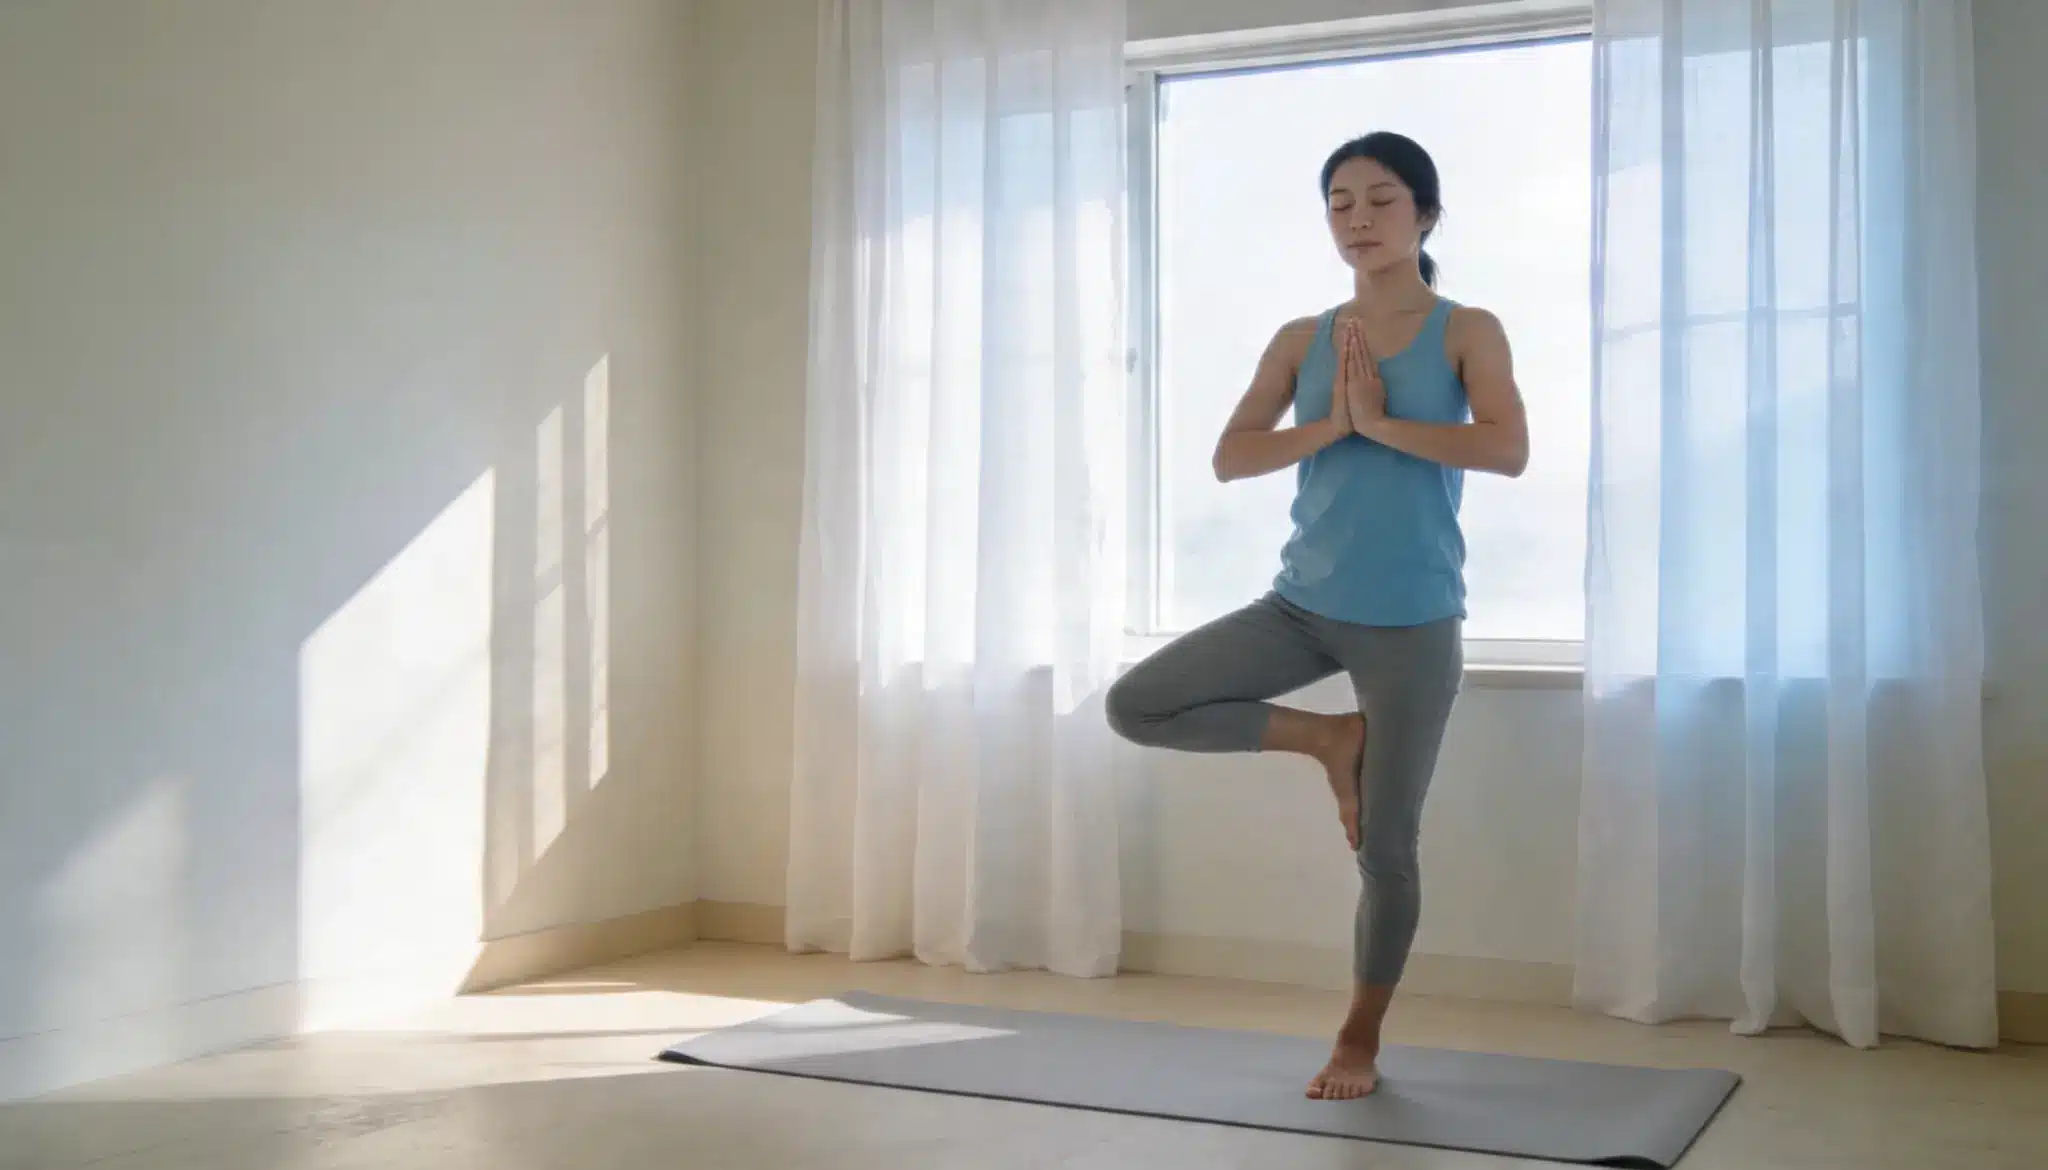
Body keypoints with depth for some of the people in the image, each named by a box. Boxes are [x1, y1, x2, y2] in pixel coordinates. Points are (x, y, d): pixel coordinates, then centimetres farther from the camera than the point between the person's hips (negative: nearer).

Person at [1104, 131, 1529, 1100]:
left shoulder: (1466, 332, -1)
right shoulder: (1301, 342, 6)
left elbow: (1508, 450, -17)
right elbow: (1229, 458, -4)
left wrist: (1382, 423, -16)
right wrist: (1332, 424, -15)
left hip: (1413, 623, -3)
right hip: (1302, 606, 4)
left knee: (1385, 846, 1)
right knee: (1134, 706, -9)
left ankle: (1360, 1040, 23)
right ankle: (1326, 738, 7)